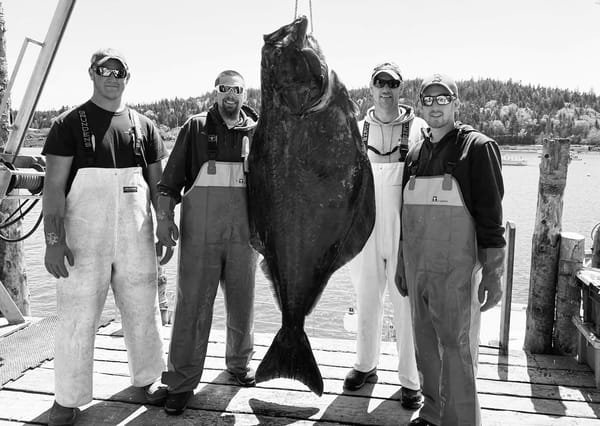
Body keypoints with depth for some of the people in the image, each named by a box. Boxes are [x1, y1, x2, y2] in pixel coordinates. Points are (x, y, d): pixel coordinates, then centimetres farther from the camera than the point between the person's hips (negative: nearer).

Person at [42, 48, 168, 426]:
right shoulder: (69, 124, 1)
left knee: (143, 310, 11)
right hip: (84, 239, -3)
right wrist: (53, 240, -14)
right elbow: (54, 186, -5)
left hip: (136, 238, 3)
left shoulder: (144, 126, 10)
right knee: (78, 317, 1)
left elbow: (158, 183, 14)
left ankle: (148, 378, 29)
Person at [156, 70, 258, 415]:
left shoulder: (257, 130, 11)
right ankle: (182, 382, 8)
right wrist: (165, 215, -7)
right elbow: (172, 176, 4)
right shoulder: (196, 127, 7)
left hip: (245, 228, 2)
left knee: (242, 299, 12)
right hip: (200, 228, -2)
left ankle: (240, 363, 33)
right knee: (193, 303, -1)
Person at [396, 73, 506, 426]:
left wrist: (493, 273, -12)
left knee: (457, 348, -1)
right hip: (418, 269, 6)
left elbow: (491, 214, -9)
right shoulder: (416, 154, 13)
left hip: (456, 269, -6)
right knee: (427, 346, 13)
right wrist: (402, 264, 18)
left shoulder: (477, 147, -5)